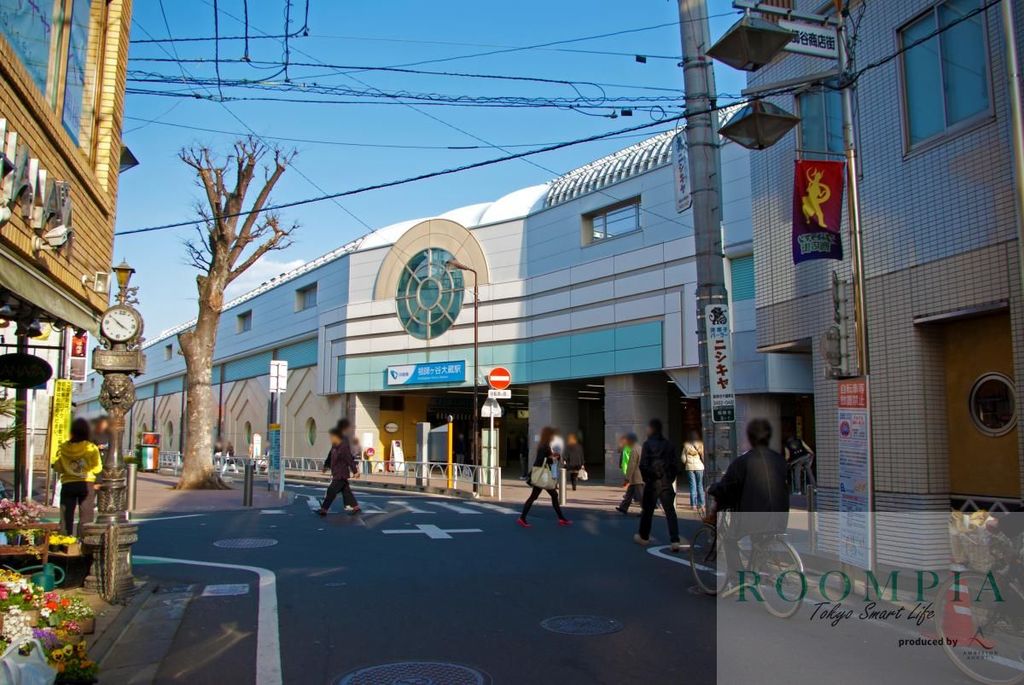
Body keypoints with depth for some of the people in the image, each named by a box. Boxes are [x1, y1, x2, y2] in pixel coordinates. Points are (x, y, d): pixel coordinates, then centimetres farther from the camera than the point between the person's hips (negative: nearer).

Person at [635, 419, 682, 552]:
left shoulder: (648, 444, -8)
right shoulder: (669, 445, 6)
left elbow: (643, 465, -13)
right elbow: (676, 465, 4)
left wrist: (646, 478, 1)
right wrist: (671, 479, 11)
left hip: (652, 482, -3)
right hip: (667, 483, 3)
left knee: (647, 510, 11)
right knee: (670, 512, 2)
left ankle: (643, 537, 25)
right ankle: (675, 541, -8)